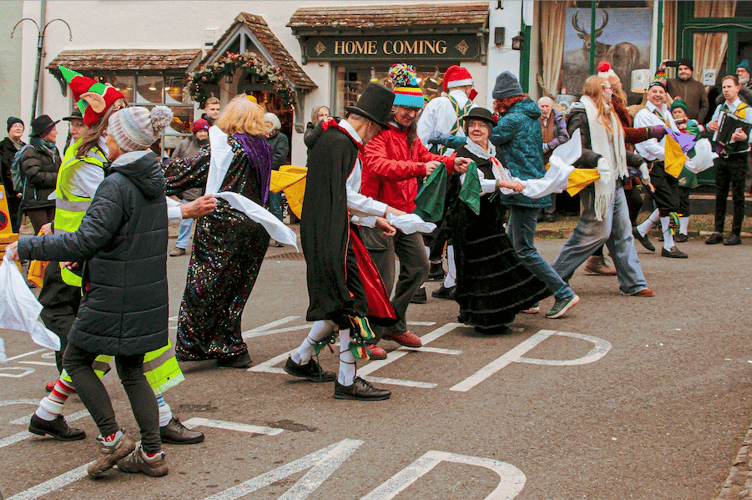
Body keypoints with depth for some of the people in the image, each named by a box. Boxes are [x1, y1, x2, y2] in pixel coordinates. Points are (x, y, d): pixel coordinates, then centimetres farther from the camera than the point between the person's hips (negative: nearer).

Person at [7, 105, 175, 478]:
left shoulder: (117, 185, -18)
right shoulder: (152, 182, 9)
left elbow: (85, 241, -25)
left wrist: (26, 247, -19)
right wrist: (86, 255, 23)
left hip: (114, 295, -8)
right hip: (147, 294, 8)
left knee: (75, 360, 9)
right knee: (132, 371, 15)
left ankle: (112, 439, 5)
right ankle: (152, 453, 14)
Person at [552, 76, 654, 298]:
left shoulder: (607, 115, 20)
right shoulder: (582, 115, -9)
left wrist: (638, 162, 29)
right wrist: (598, 160, -34)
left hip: (614, 182, 9)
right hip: (596, 182, -9)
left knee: (623, 232, 7)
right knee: (598, 231, -9)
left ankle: (633, 283, 10)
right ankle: (556, 274, 2)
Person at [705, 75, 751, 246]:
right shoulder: (720, 108, 12)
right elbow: (712, 125, 24)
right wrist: (710, 126, 0)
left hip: (738, 157, -5)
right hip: (721, 155, 5)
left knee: (737, 196, -1)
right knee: (720, 195, 7)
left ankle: (736, 233, 3)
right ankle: (718, 231, 12)